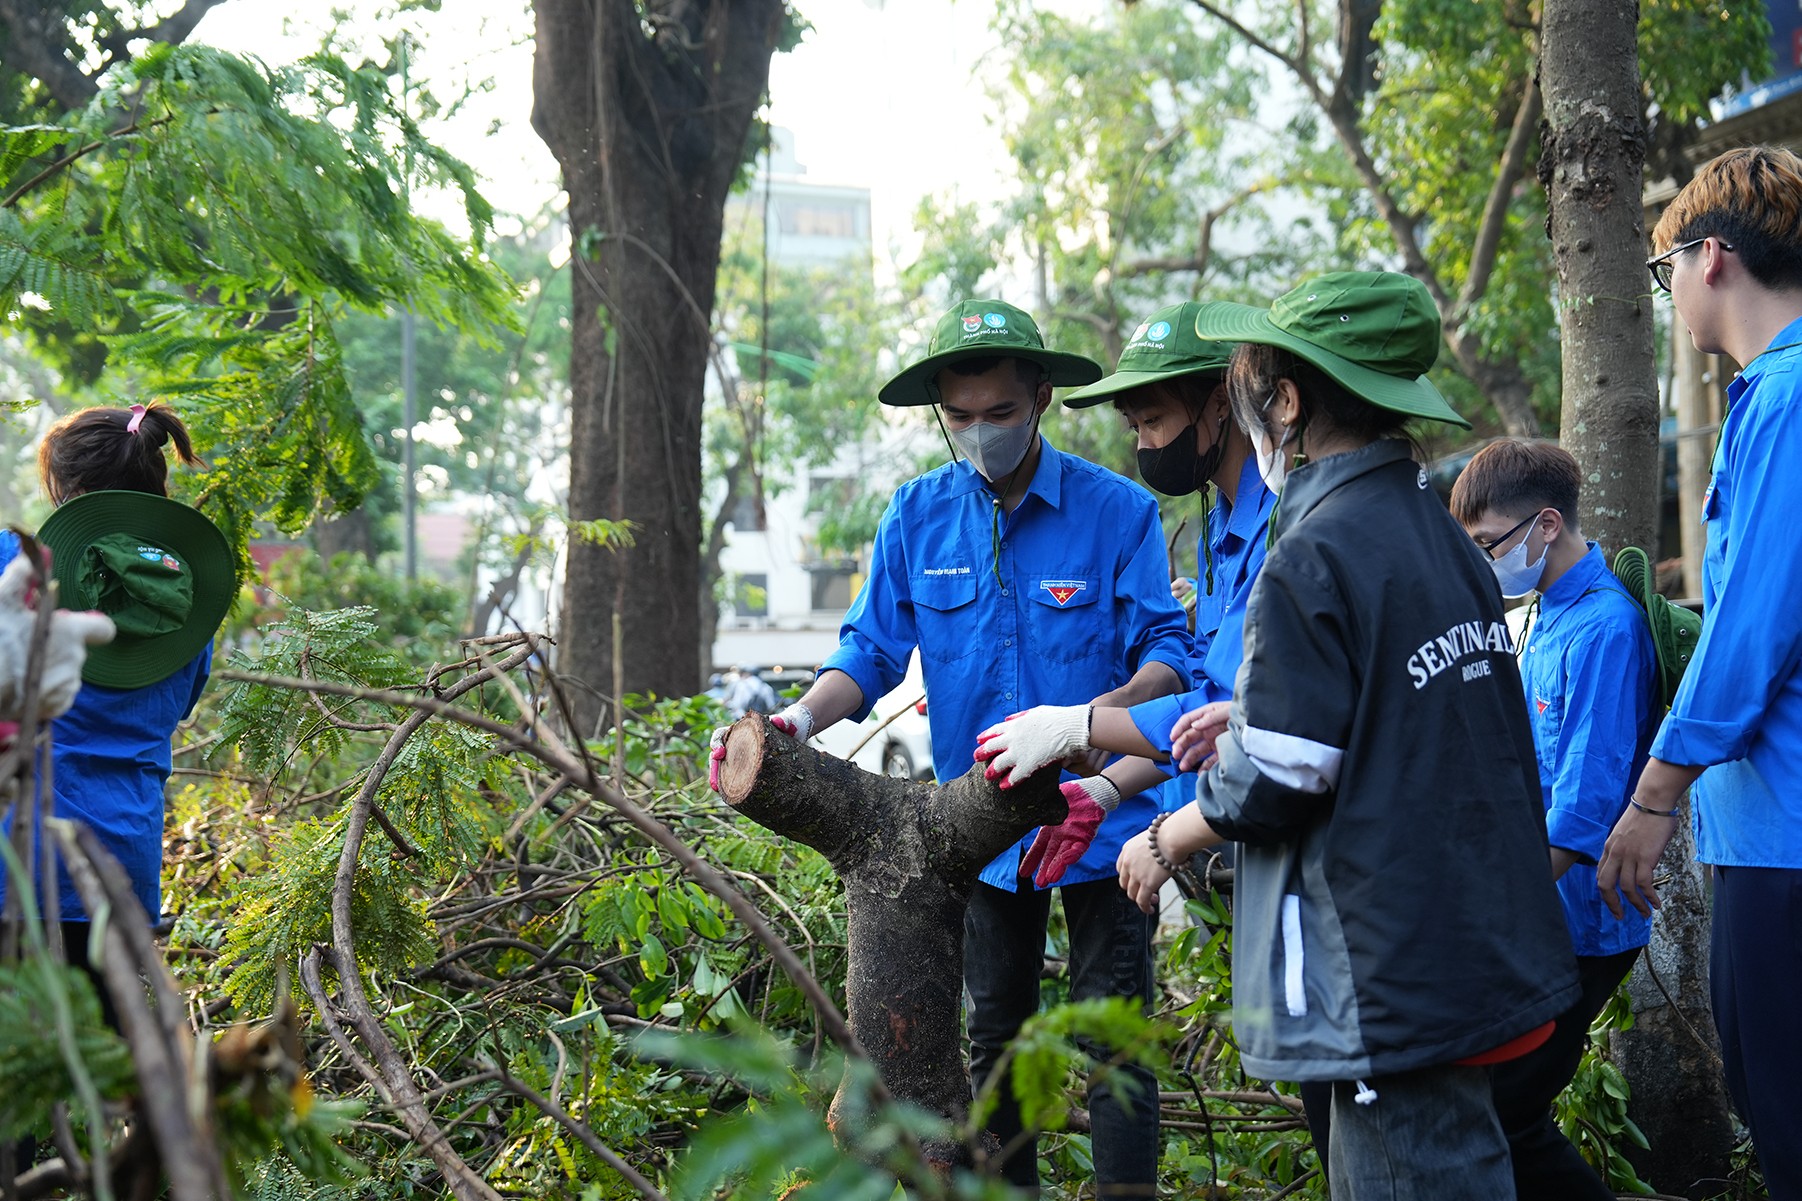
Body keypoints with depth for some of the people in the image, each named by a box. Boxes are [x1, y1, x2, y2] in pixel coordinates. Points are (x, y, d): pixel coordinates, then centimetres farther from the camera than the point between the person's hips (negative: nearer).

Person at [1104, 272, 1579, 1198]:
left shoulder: (1311, 561, -17)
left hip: (1395, 977, -9)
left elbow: (1274, 782, -17)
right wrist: (1255, 717, 21)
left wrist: (1165, 844, 0)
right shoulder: (1440, 534, 11)